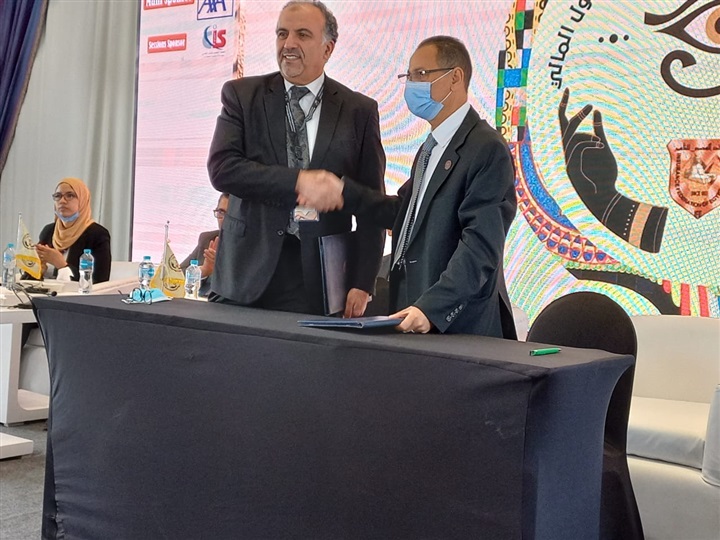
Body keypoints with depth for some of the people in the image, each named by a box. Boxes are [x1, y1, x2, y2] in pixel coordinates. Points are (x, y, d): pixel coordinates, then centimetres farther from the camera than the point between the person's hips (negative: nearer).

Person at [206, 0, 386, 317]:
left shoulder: (359, 110, 4)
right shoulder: (242, 95, 5)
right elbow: (221, 167, -8)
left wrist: (362, 284, -4)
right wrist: (298, 181, -20)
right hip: (247, 275, 1)